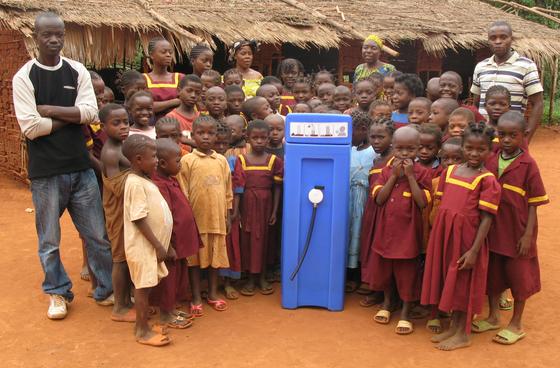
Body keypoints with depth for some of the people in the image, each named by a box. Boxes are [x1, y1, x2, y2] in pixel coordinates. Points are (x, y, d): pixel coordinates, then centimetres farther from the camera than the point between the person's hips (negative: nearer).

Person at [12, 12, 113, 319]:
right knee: (49, 240, 10)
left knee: (98, 235, 9)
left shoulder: (77, 71, 4)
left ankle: (108, 288, 24)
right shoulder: (24, 77, -5)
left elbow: (90, 113, -9)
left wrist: (49, 110, -13)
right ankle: (58, 292, 29)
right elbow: (30, 127, -14)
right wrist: (70, 117, -8)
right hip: (45, 173, -2)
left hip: (81, 167, 2)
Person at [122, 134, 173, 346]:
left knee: (146, 286, 16)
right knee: (143, 287, 1)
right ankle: (143, 331, 13)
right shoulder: (136, 184, -19)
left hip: (151, 246, 9)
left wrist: (164, 245, 17)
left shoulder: (144, 181, 11)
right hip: (143, 247, -9)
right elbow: (139, 219, -22)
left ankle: (142, 325, 28)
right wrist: (158, 246, -19)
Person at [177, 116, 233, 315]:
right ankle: (196, 298, 20)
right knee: (195, 258, 7)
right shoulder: (187, 160, -4)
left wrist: (228, 215, 9)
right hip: (195, 218, -3)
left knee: (215, 257, 13)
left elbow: (228, 190, 10)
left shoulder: (222, 160, 6)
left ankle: (212, 294, 28)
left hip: (217, 217, 3)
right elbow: (182, 191, -4)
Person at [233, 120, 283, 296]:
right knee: (247, 239, 5)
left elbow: (277, 187, 1)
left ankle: (262, 277, 21)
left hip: (265, 205, 0)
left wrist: (275, 211, -2)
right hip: (247, 205, 0)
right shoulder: (241, 160, -2)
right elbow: (238, 187, -4)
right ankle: (250, 278, 17)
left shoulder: (274, 161, -1)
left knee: (263, 239, 8)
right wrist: (235, 210, -9)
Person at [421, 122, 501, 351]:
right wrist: (436, 234, 8)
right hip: (444, 233, 6)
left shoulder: (487, 180, -11)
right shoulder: (449, 171, 7)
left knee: (463, 283, 5)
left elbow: (486, 219, -13)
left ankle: (463, 334, 21)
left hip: (467, 236, -6)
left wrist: (474, 250, -17)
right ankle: (453, 326, 32)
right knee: (448, 280, 15)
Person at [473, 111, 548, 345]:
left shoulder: (528, 165, -12)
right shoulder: (490, 162, -1)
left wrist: (528, 235, -13)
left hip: (517, 232, -4)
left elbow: (533, 204, -10)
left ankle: (516, 325, 25)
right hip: (493, 230, 4)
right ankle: (493, 317, 35)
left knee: (519, 277, 10)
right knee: (493, 274, 16)